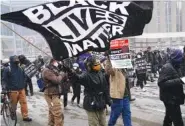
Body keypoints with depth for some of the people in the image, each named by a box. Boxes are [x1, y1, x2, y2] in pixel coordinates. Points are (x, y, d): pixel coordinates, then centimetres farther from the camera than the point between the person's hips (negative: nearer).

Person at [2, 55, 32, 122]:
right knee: (13, 104, 6)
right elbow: (4, 79, -5)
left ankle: (25, 116, 6)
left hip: (21, 89, 4)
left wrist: (23, 84, 11)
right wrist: (9, 87, -7)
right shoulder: (7, 69, -7)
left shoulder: (20, 69, 8)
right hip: (13, 90, -4)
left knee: (24, 102, 1)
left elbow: (24, 77, 20)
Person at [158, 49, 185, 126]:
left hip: (172, 97, 10)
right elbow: (161, 83, -29)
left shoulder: (174, 67, 12)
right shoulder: (167, 68, -20)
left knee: (169, 116, 23)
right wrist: (178, 81, -32)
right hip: (170, 98, -10)